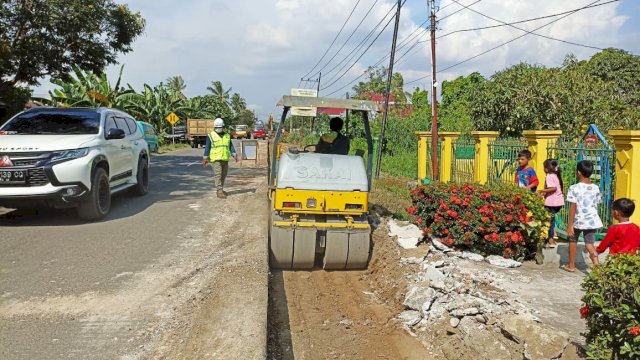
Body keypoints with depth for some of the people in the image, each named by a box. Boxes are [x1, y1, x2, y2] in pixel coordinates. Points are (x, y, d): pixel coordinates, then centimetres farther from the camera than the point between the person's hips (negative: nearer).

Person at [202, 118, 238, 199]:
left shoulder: (227, 135, 11)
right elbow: (207, 147, 0)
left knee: (223, 175, 11)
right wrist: (205, 158, -4)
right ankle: (219, 191, -13)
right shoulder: (211, 136, -1)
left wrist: (234, 155, -1)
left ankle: (220, 189, 24)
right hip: (215, 158, -5)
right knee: (218, 174, -12)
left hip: (225, 159, 5)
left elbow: (231, 146, 12)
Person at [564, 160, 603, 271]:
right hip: (592, 220, 3)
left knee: (573, 240, 17)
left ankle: (571, 265, 27)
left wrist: (570, 225, -11)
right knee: (589, 243, 9)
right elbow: (596, 205, 8)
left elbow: (573, 207, -14)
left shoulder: (574, 188, -14)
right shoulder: (595, 188, 1)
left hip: (578, 220, -3)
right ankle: (595, 259, -19)